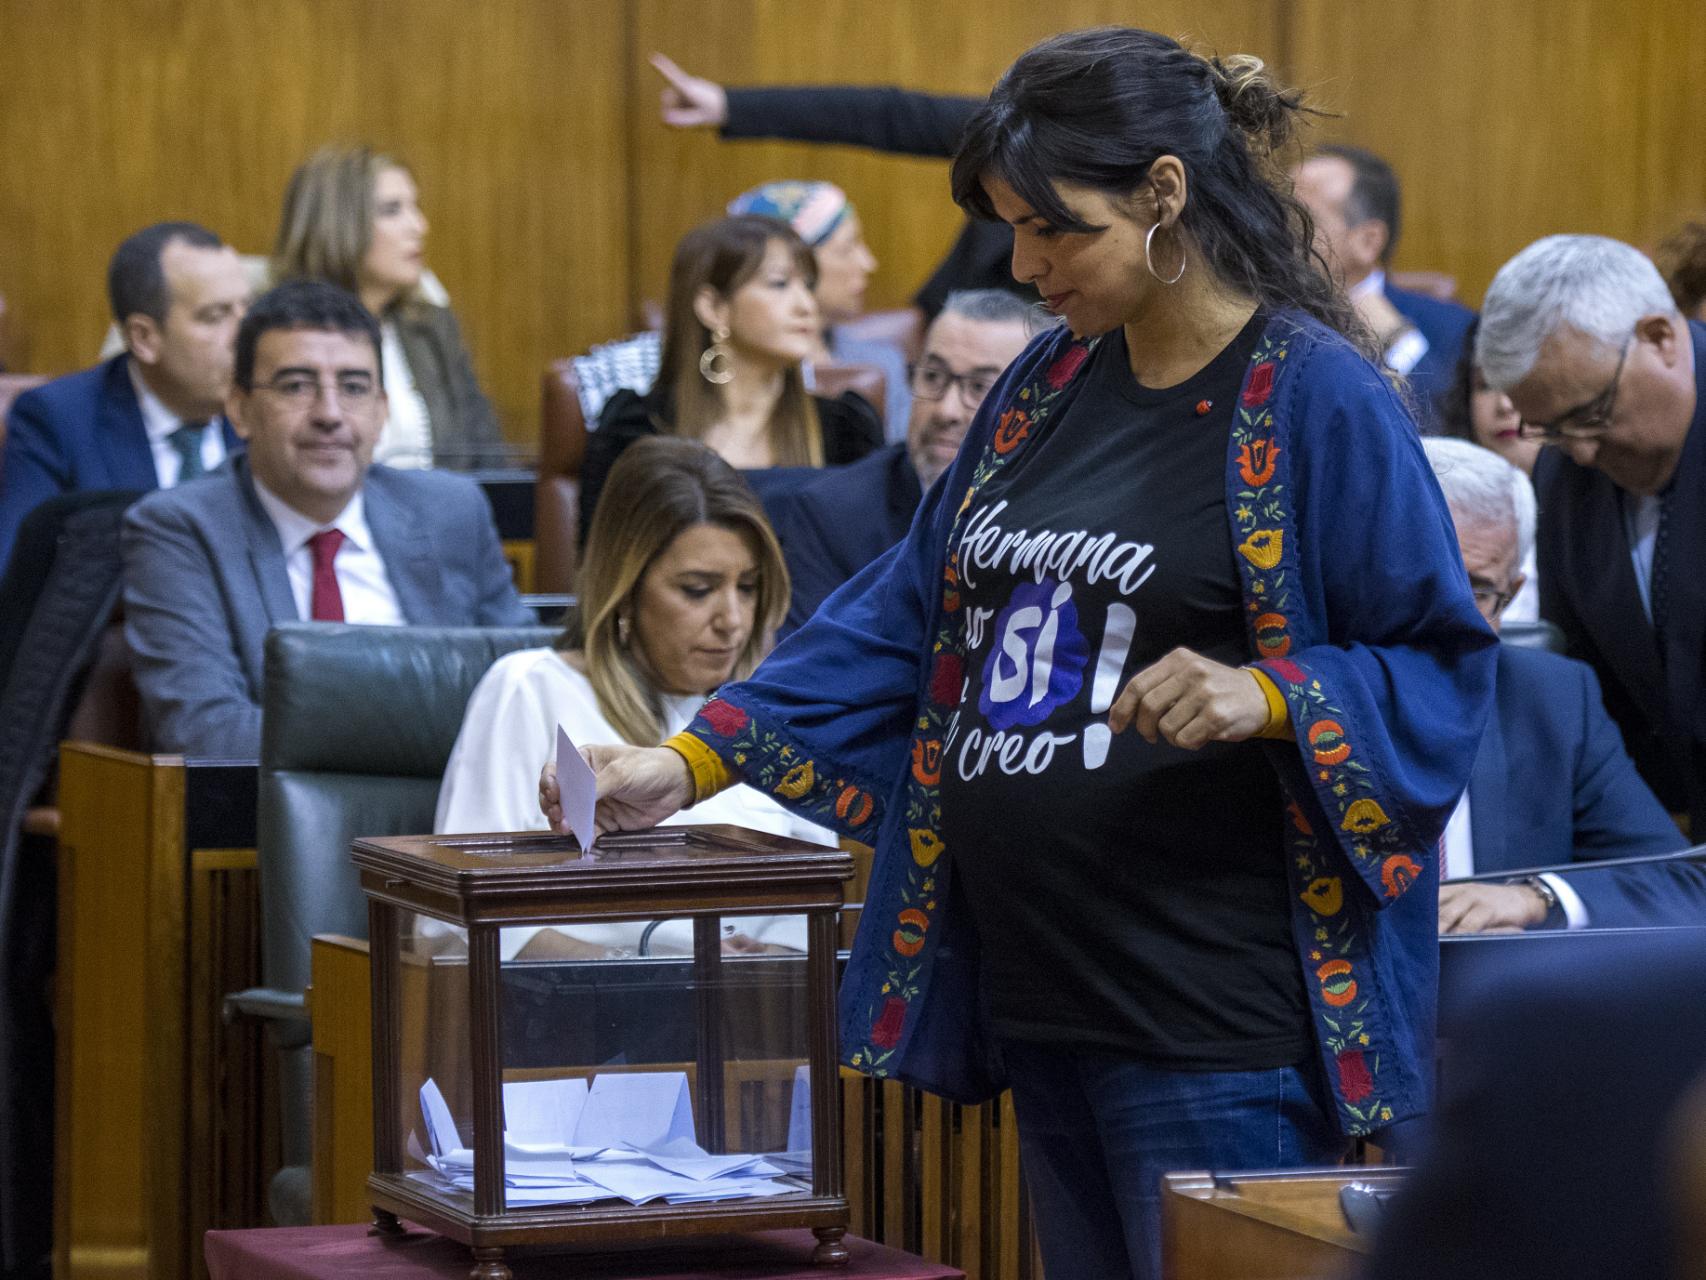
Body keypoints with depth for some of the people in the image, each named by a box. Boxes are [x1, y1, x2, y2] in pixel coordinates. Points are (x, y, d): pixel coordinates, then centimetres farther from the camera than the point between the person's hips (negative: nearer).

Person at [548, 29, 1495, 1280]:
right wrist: (688, 764, 10)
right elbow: (909, 613, 17)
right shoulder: (1051, 385, 13)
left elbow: (1441, 670, -9)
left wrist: (1266, 700, -27)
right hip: (1041, 991, 7)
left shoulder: (1319, 401, -9)